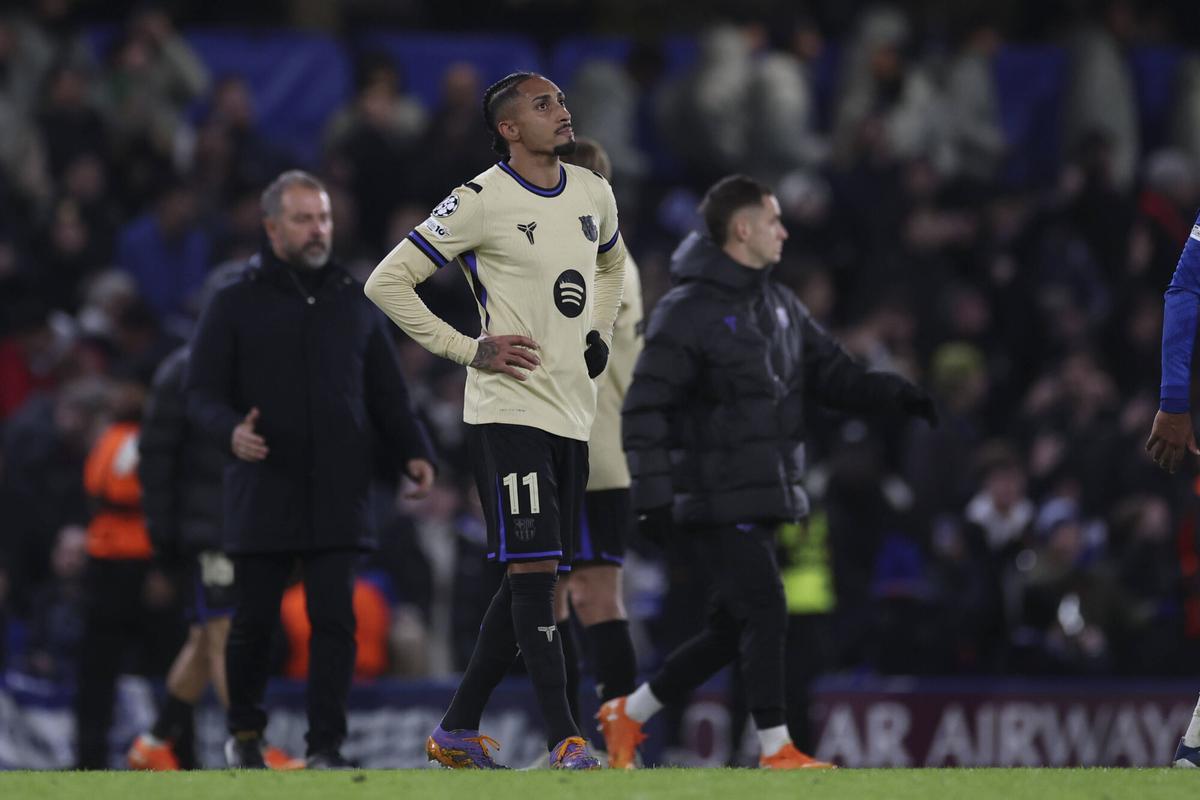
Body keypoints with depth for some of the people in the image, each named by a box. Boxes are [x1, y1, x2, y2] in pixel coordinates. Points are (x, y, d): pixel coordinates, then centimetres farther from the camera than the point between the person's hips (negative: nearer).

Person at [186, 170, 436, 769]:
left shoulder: (354, 304, 13)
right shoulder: (235, 305, 4)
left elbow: (387, 393, 16)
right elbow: (202, 391, 0)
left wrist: (414, 452, 0)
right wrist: (231, 429, -21)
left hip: (337, 496, 2)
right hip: (262, 495, -2)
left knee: (334, 620, -6)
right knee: (254, 622, 5)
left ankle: (325, 746, -3)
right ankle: (245, 732, 25)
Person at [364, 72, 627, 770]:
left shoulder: (593, 194, 10)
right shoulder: (482, 202, -11)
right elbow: (387, 282, -9)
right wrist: (469, 351, -12)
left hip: (573, 415, 7)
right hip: (510, 407, -7)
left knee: (532, 577, 9)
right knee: (533, 567, -13)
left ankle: (459, 729, 19)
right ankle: (566, 740, -16)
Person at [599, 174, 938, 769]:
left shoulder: (781, 307, 13)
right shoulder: (688, 312, -12)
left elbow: (834, 376, 14)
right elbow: (644, 408, -15)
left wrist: (895, 395, -4)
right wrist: (652, 495, -22)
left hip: (763, 498, 9)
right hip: (717, 502, -9)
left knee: (730, 631, 13)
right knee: (765, 615, -13)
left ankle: (626, 715, 27)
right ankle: (776, 752, -7)